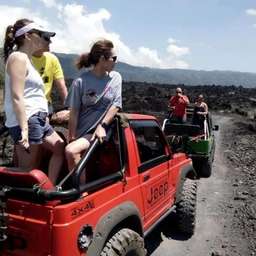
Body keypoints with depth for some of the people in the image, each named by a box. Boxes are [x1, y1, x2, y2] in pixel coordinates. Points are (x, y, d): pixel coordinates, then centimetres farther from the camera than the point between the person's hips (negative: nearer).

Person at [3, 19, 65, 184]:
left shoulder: (27, 59, 20)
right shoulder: (18, 57, -9)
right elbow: (17, 97, -18)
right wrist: (24, 129, -24)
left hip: (38, 119, 10)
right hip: (26, 120, -10)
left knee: (60, 148, 15)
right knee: (27, 170, -5)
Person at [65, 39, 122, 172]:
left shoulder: (115, 78, 0)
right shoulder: (81, 81, -6)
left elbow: (116, 105, -2)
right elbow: (74, 113, -5)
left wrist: (102, 126, -13)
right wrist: (72, 138, -7)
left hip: (104, 130, -1)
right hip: (82, 131, 2)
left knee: (71, 151, -23)